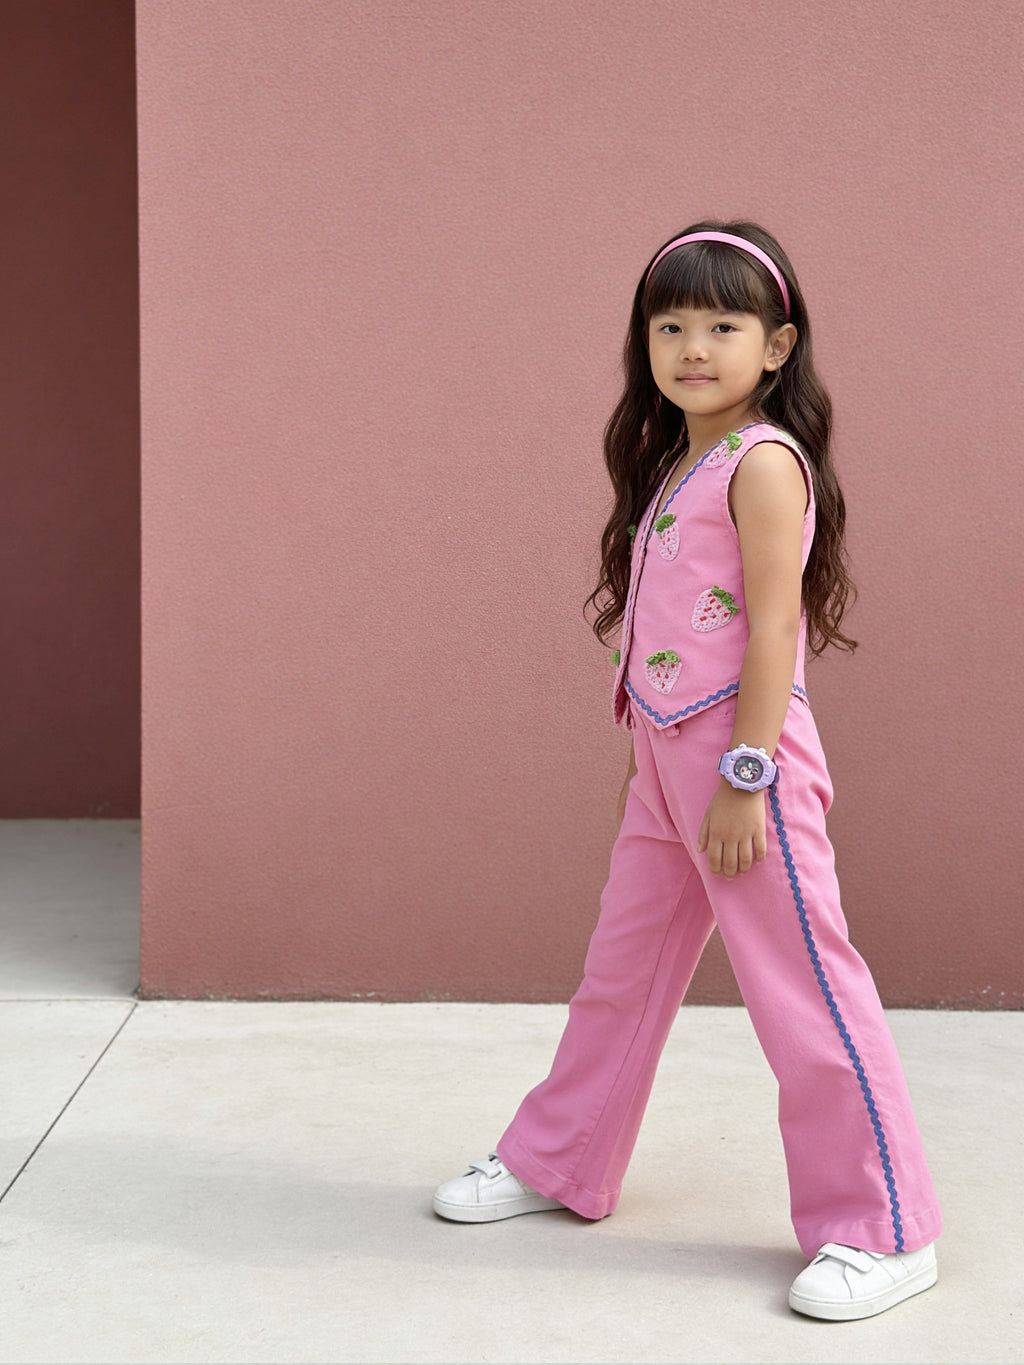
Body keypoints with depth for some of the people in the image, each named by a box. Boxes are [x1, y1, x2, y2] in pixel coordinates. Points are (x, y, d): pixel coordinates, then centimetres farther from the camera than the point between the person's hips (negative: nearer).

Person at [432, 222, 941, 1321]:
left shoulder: (762, 462, -11)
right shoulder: (673, 464, 15)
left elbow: (773, 628, -17)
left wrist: (744, 777, -20)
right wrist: (650, 760, 18)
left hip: (744, 751, -9)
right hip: (664, 754, 9)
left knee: (801, 983, -3)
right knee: (621, 970, 18)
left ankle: (881, 1232, 8)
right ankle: (558, 1163, 34)